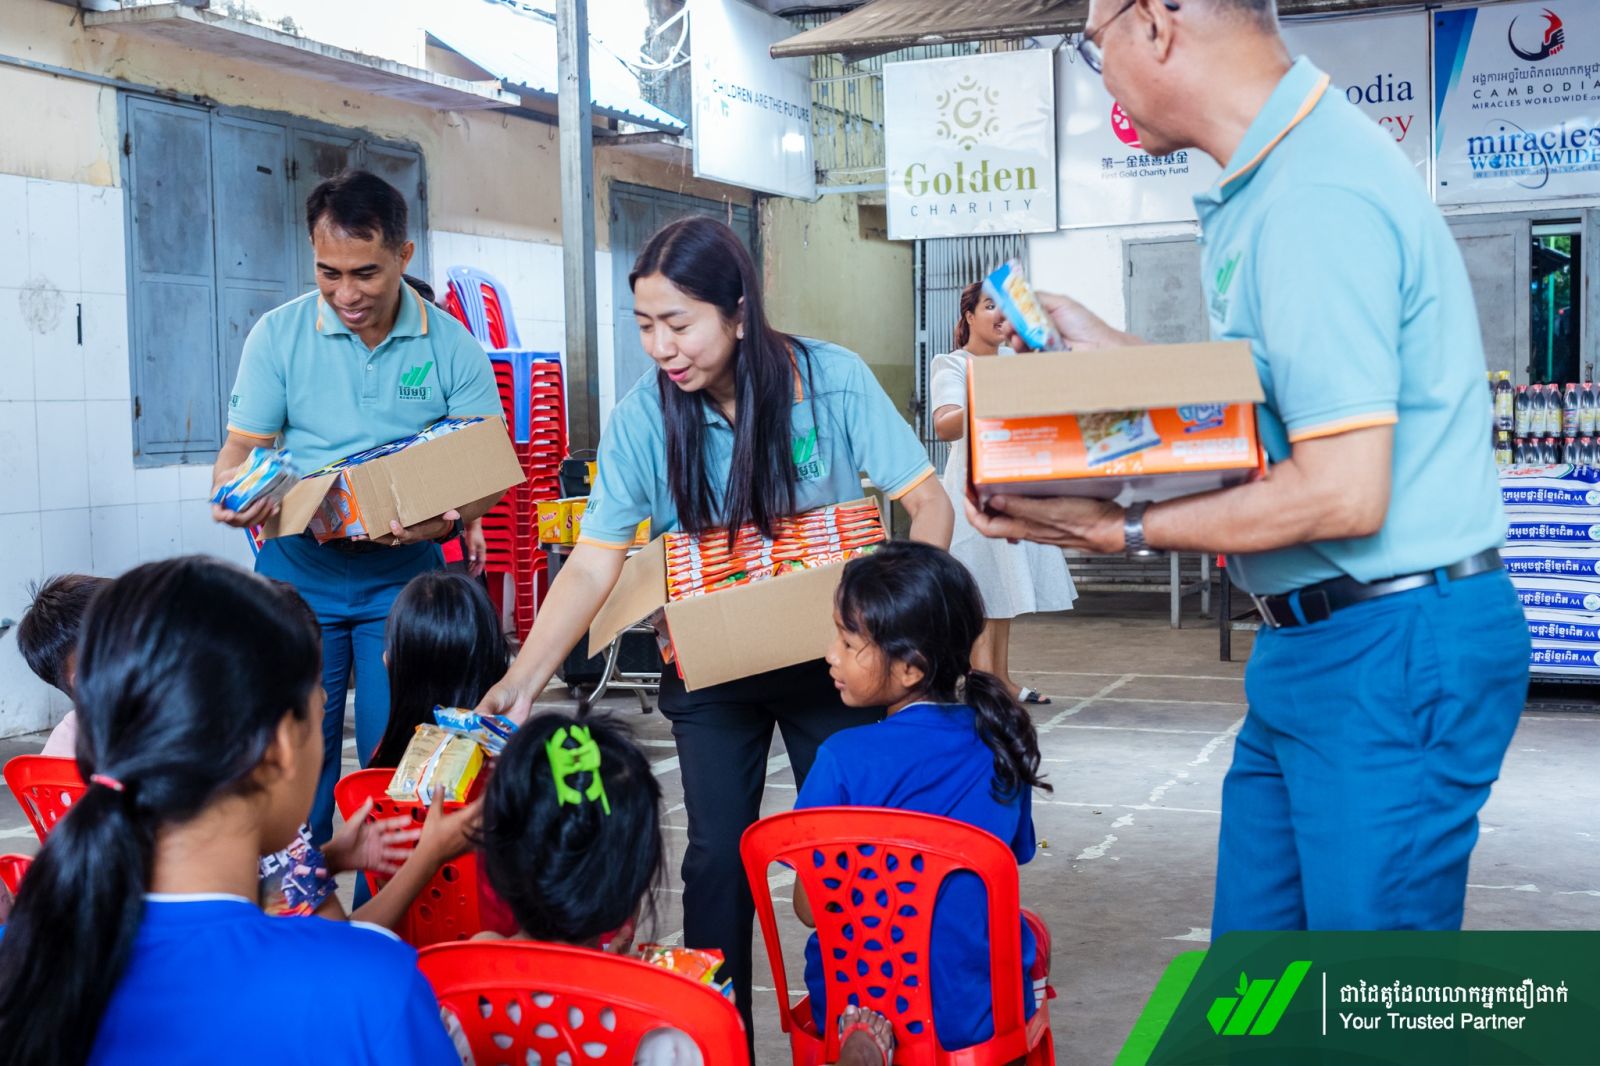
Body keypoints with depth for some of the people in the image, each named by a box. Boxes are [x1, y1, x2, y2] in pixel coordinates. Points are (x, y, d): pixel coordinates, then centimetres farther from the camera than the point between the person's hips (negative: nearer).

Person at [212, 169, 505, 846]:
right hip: (298, 577, 1)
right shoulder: (278, 335, -1)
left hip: (403, 580, 0)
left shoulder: (451, 347, -3)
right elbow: (241, 448, 1)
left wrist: (447, 520, -23)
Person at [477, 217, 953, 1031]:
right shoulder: (642, 417, -14)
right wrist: (521, 681, -25)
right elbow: (592, 565, -14)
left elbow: (929, 504, -13)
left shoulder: (834, 380, -16)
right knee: (716, 857, 4)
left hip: (828, 655, 0)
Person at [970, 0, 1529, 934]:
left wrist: (1121, 530, -16)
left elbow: (1342, 493, -25)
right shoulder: (1275, 178, 11)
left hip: (1394, 654, -10)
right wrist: (1118, 354, 23)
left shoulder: (1315, 199, -22)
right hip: (1310, 646, 10)